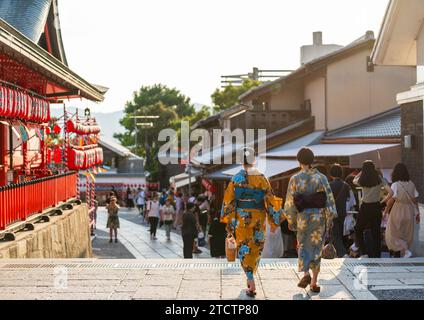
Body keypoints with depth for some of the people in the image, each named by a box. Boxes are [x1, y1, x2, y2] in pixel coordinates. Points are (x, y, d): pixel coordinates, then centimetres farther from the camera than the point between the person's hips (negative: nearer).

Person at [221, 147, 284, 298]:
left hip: (241, 219, -2)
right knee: (256, 249, 17)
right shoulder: (262, 179, -1)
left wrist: (228, 221, 6)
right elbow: (270, 201, 0)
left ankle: (251, 284, -9)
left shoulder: (236, 179, -5)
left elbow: (228, 201, -3)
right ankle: (250, 280, 29)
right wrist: (274, 222, 8)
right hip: (258, 219, 2)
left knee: (244, 250, 2)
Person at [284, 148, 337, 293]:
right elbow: (329, 198, -5)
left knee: (303, 246, 14)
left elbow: (290, 201, -2)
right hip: (319, 216, 1)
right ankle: (314, 282, 9)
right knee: (316, 248, 10)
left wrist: (290, 220, 8)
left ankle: (306, 273, -11)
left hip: (302, 216, -1)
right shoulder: (321, 177, -3)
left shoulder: (295, 179, -5)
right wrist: (330, 218, 1)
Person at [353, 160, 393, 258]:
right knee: (376, 232, 9)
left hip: (365, 208, -1)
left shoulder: (362, 180, -5)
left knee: (358, 229, 17)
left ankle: (363, 253, 8)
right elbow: (391, 193, -11)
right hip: (376, 207, 1)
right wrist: (382, 202, 1)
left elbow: (354, 180, 21)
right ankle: (377, 255, 10)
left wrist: (362, 172, 16)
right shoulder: (380, 179, -4)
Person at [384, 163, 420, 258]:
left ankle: (406, 251, -9)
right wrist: (417, 213, 12)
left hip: (398, 212, -5)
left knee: (393, 234, 5)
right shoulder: (411, 184, 0)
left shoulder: (395, 185, -14)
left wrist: (386, 211, 1)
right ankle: (407, 250, 20)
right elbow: (414, 200, 3)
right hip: (409, 211, 5)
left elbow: (391, 200, -13)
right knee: (408, 235, 16)